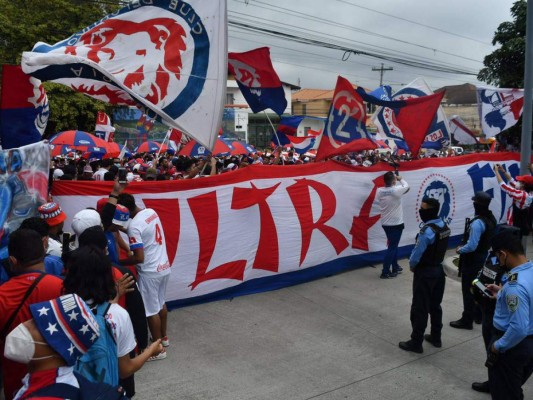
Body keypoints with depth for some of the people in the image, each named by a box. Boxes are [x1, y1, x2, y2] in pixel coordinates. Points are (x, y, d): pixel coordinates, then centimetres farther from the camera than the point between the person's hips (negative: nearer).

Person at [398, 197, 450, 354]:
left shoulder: (427, 230, -26)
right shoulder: (444, 226, 2)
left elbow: (417, 254, -21)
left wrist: (412, 266, -2)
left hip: (425, 273, -9)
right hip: (439, 269, 9)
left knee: (419, 308, 1)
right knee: (435, 305, 19)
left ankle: (416, 342, 9)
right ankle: (436, 337, 30)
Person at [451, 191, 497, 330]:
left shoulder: (477, 222, -28)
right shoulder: (492, 219, 2)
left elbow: (471, 246, -29)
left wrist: (460, 250, -10)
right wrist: (464, 246, 13)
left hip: (472, 260, -9)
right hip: (484, 257, 9)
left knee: (468, 290, 2)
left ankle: (467, 320, 10)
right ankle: (478, 315, 33)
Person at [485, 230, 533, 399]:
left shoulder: (515, 286, -32)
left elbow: (519, 329, -32)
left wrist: (498, 346, -18)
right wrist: (501, 293, 13)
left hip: (514, 345, -8)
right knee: (514, 386, 29)